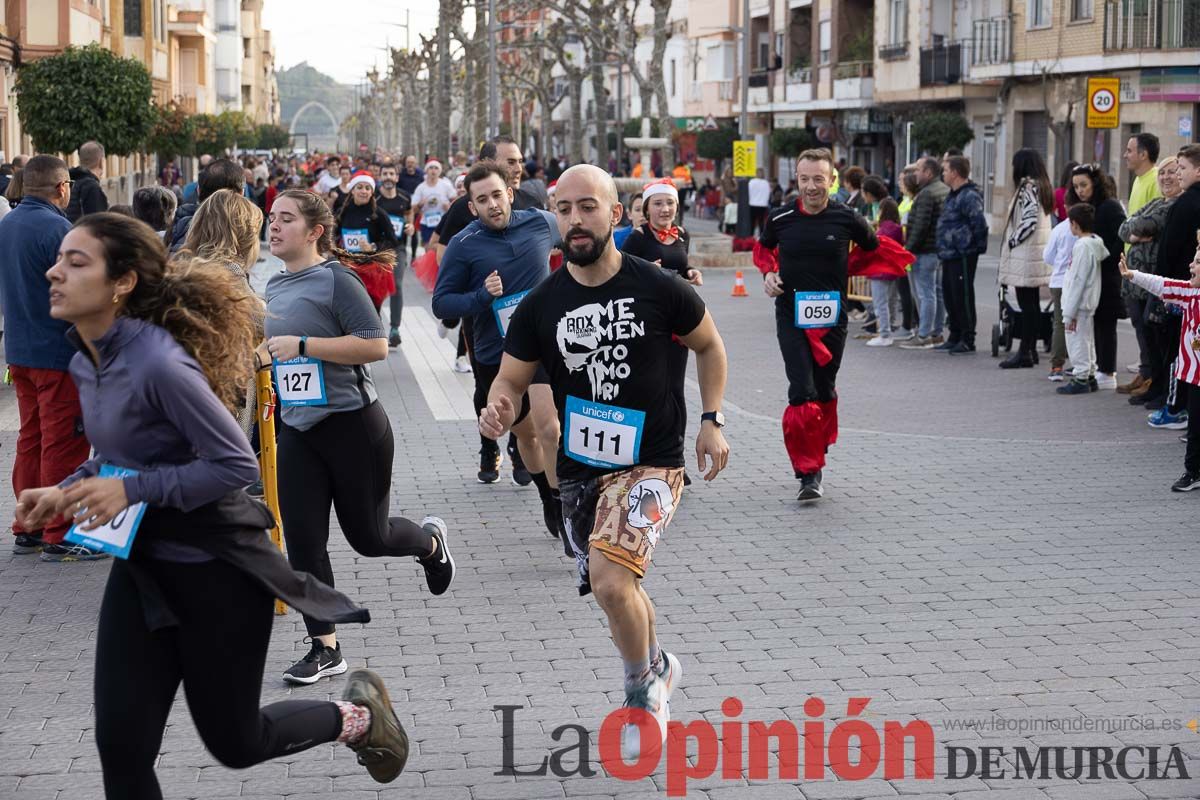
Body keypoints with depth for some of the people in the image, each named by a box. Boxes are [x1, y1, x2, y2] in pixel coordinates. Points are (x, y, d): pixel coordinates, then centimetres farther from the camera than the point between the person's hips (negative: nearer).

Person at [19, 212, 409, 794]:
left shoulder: (159, 362, -25)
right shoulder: (85, 363, 2)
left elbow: (236, 465, -23)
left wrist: (133, 489, -28)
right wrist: (65, 493, -1)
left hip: (217, 569, -7)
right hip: (141, 566, 7)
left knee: (234, 743, 9)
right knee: (121, 752, 2)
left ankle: (359, 714, 36)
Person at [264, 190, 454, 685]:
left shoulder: (336, 281, -12)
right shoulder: (273, 288, 11)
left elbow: (375, 346, -21)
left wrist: (302, 344, -22)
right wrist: (262, 352, 9)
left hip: (353, 425, -6)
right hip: (297, 430, 6)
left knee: (367, 537, 5)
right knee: (302, 543, -2)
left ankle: (430, 541, 39)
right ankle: (325, 650, 7)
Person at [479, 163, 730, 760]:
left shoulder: (660, 290, -9)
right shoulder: (540, 305, -3)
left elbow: (708, 345, 8)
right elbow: (512, 380, 2)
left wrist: (712, 419, 1)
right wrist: (499, 411, -21)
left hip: (650, 463, -4)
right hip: (580, 466, 4)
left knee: (610, 579, -24)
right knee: (614, 589, 17)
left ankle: (641, 690, 3)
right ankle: (658, 666, 47)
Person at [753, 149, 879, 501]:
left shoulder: (847, 220, -5)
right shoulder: (780, 219, -3)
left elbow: (875, 250, 14)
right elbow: (763, 247, 19)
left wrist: (844, 271, 5)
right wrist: (768, 272, 1)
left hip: (832, 319, 1)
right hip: (791, 317, -1)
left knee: (824, 392, 13)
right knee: (802, 393, -12)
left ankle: (816, 455, 33)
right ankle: (808, 473, -9)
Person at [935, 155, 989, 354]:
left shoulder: (969, 196, -16)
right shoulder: (953, 194, 16)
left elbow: (979, 223, -22)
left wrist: (977, 246, -14)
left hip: (963, 256, -10)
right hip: (949, 254, 10)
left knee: (963, 295, -5)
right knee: (949, 294, 14)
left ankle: (967, 340, 0)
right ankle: (955, 337, 24)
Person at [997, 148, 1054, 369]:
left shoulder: (1028, 187, -13)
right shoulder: (1041, 186, 15)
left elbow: (1030, 220, -22)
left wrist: (1012, 241, -12)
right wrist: (1014, 239, 14)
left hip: (1025, 254, -10)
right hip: (1037, 253, 10)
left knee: (1027, 304, -8)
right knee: (1032, 303, 13)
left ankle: (1025, 352, -8)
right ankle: (1030, 349, 17)